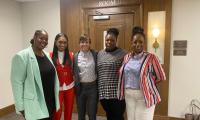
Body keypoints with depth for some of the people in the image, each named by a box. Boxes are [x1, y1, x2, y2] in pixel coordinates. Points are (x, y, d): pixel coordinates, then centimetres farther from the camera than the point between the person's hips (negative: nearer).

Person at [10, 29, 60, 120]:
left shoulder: (47, 55, 8)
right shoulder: (21, 56, -13)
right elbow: (17, 83, -14)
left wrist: (56, 98, 12)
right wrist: (21, 107, -13)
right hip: (35, 105, -6)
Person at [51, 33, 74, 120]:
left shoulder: (71, 55, 0)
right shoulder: (51, 56, -6)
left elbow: (73, 71, 6)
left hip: (69, 87, 2)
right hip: (57, 88, -2)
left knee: (68, 111, 14)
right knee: (57, 112, 4)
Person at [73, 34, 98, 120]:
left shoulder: (95, 54, -4)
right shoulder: (75, 56, -1)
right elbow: (74, 72, 4)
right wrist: (76, 85, 2)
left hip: (92, 86, -1)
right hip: (80, 87, 2)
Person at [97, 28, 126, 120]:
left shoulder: (122, 54, -4)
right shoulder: (100, 54, 10)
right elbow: (96, 72, 12)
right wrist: (98, 89, 11)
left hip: (117, 93, -4)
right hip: (103, 92, 4)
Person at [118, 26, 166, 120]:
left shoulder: (150, 58, -9)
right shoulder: (127, 57, 5)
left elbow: (161, 77, -3)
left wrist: (148, 84, 2)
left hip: (144, 95, -4)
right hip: (128, 95, 5)